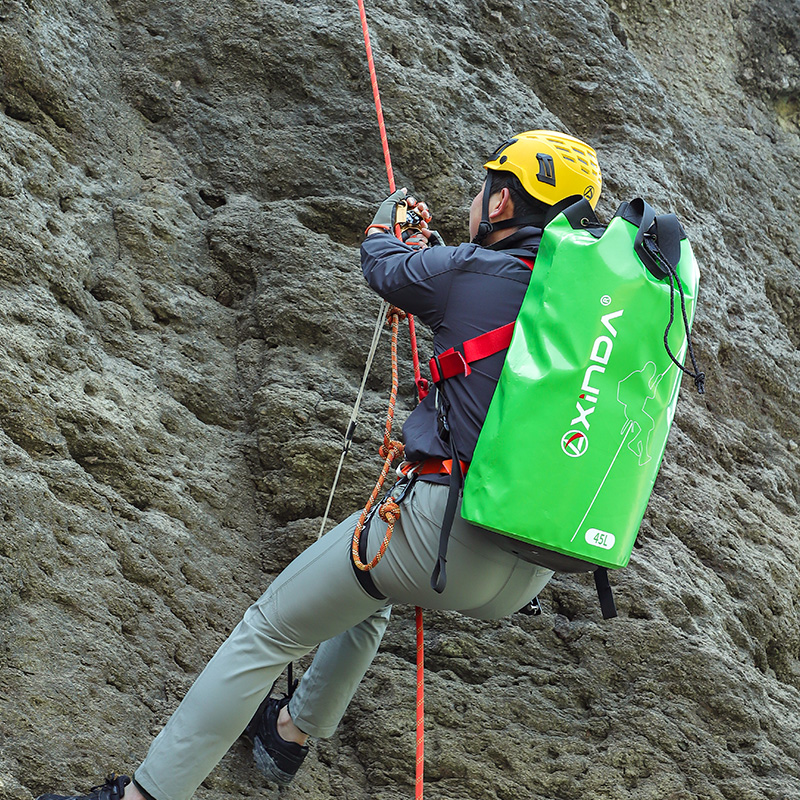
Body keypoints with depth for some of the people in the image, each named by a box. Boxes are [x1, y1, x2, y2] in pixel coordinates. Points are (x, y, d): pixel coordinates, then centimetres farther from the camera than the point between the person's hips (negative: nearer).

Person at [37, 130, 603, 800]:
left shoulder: (468, 271, -8)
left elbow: (384, 268, 12)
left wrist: (385, 224, 35)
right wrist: (436, 251, 42)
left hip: (447, 525, -7)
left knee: (267, 632, 7)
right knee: (371, 596, 36)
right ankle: (292, 732, 48)